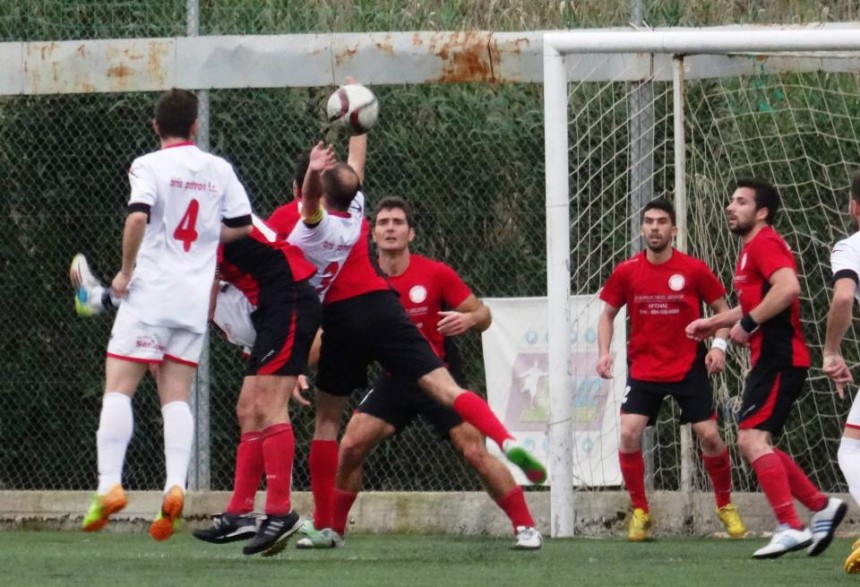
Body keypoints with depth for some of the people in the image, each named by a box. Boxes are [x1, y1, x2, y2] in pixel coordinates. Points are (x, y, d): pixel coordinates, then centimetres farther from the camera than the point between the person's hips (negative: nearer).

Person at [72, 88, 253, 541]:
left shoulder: (149, 166, -6)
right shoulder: (219, 169, 8)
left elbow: (138, 216, -21)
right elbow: (242, 226, 8)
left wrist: (126, 271, -10)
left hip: (150, 294, -4)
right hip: (195, 298, 4)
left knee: (118, 388, -3)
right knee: (176, 394, 7)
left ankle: (110, 484, -14)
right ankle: (175, 487, -10)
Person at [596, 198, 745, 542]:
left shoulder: (694, 270, -6)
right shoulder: (626, 272, -2)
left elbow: (722, 309, 4)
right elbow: (608, 314, 10)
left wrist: (719, 345, -11)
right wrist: (604, 352, -4)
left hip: (689, 367, -1)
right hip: (643, 368, 1)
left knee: (709, 435, -6)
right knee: (629, 434, -14)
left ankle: (725, 506, 17)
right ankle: (639, 511, 2)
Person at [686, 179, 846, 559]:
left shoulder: (765, 243, -10)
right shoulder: (751, 249, 21)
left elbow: (788, 287, -27)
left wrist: (748, 323, -21)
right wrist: (714, 323, 25)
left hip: (779, 356, -11)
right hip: (769, 359, 11)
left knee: (752, 439, -17)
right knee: (756, 445, 12)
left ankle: (790, 528, -19)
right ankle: (821, 506, 13)